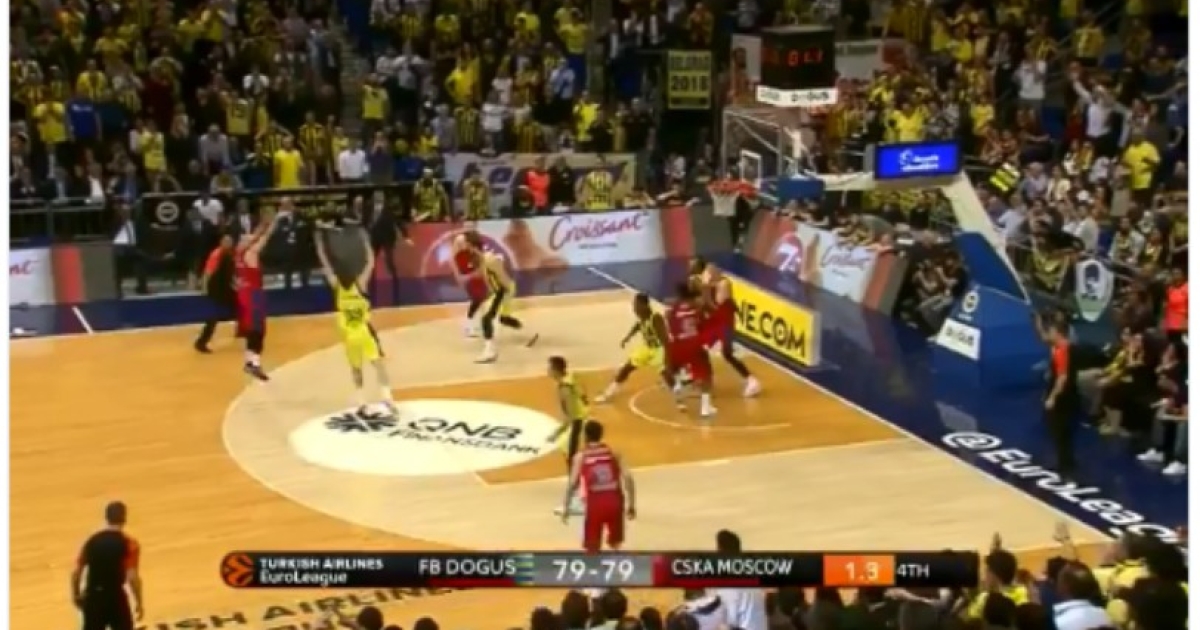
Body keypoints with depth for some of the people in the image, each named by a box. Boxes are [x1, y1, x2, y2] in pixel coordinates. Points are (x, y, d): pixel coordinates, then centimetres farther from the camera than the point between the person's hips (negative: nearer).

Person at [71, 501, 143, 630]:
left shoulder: (92, 540, 4)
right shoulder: (129, 544, -10)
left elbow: (76, 572, 5)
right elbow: (133, 577, -16)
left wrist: (76, 595, 20)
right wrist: (139, 602, -5)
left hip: (93, 596, 4)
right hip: (115, 597, -4)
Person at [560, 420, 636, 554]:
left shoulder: (580, 457, 0)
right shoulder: (613, 453, 6)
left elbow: (572, 484, -7)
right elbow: (628, 478, -3)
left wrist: (566, 508, 3)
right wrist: (631, 504, 3)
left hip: (595, 504, -2)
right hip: (614, 501, 2)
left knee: (592, 550, 9)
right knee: (615, 545, 22)